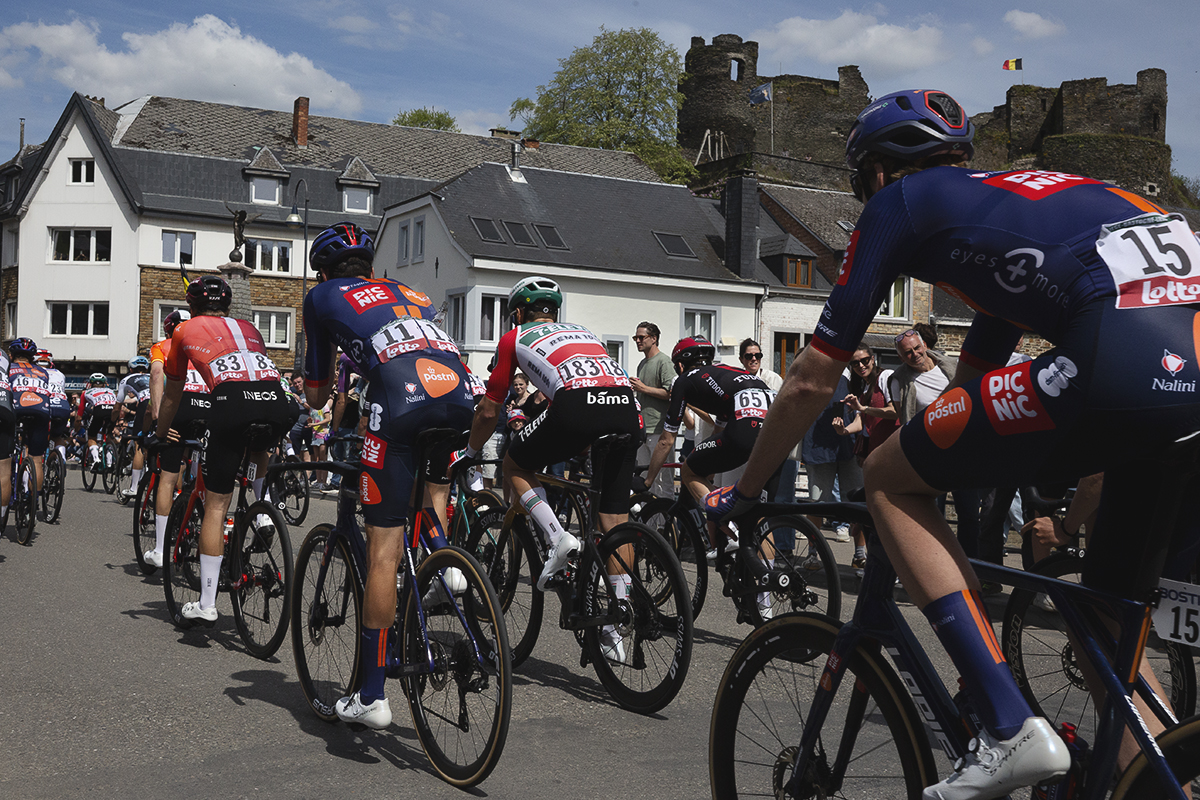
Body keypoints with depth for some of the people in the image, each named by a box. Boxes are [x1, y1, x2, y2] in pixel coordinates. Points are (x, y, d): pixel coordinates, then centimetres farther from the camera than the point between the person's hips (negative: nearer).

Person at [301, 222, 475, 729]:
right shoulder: (404, 292, 36)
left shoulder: (322, 297, 25)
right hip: (460, 392, 4)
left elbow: (315, 393, 28)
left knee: (382, 550, 2)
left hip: (401, 398, -4)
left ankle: (372, 698, 5)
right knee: (433, 474, 39)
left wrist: (321, 401, 52)